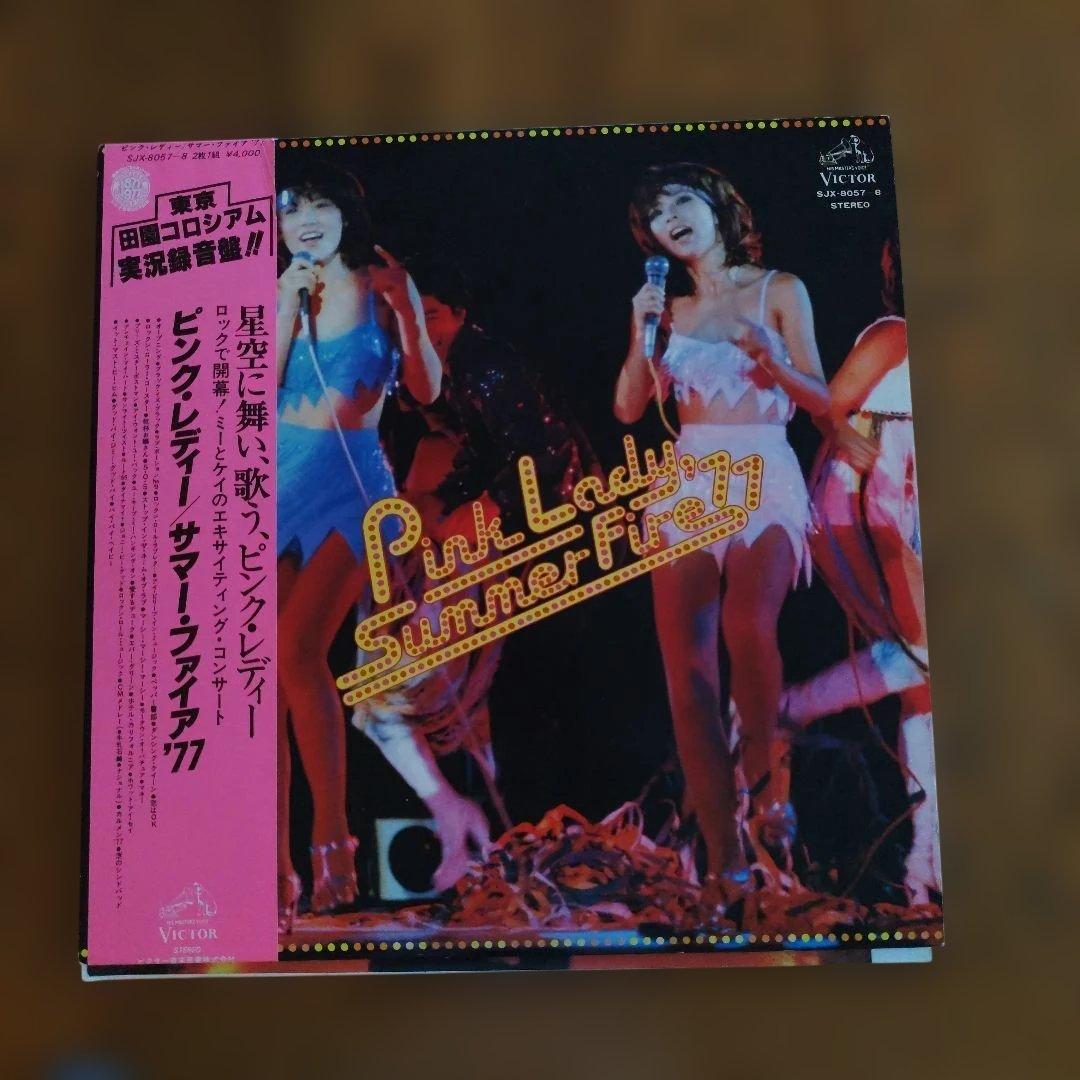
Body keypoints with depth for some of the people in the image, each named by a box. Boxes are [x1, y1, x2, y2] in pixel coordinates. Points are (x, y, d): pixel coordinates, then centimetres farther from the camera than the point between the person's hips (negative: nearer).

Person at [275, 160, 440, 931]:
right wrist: (289, 306, -6)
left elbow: (427, 389, 0)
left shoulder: (382, 284, 6)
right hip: (282, 483, 4)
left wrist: (404, 309, -10)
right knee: (271, 669, -1)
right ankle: (282, 868, 8)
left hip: (350, 484, -3)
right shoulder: (280, 294, 11)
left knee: (298, 649, -22)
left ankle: (333, 836, -7)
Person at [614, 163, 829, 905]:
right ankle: (725, 859, 1)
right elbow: (629, 410, 10)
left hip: (764, 478, -3)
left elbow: (821, 399, 4)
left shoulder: (780, 290, 8)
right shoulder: (668, 307, 16)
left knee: (749, 624, -32)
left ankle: (765, 775, -2)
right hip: (688, 483, 3)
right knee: (687, 667, -7)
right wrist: (642, 335, -1)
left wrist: (767, 357, -12)